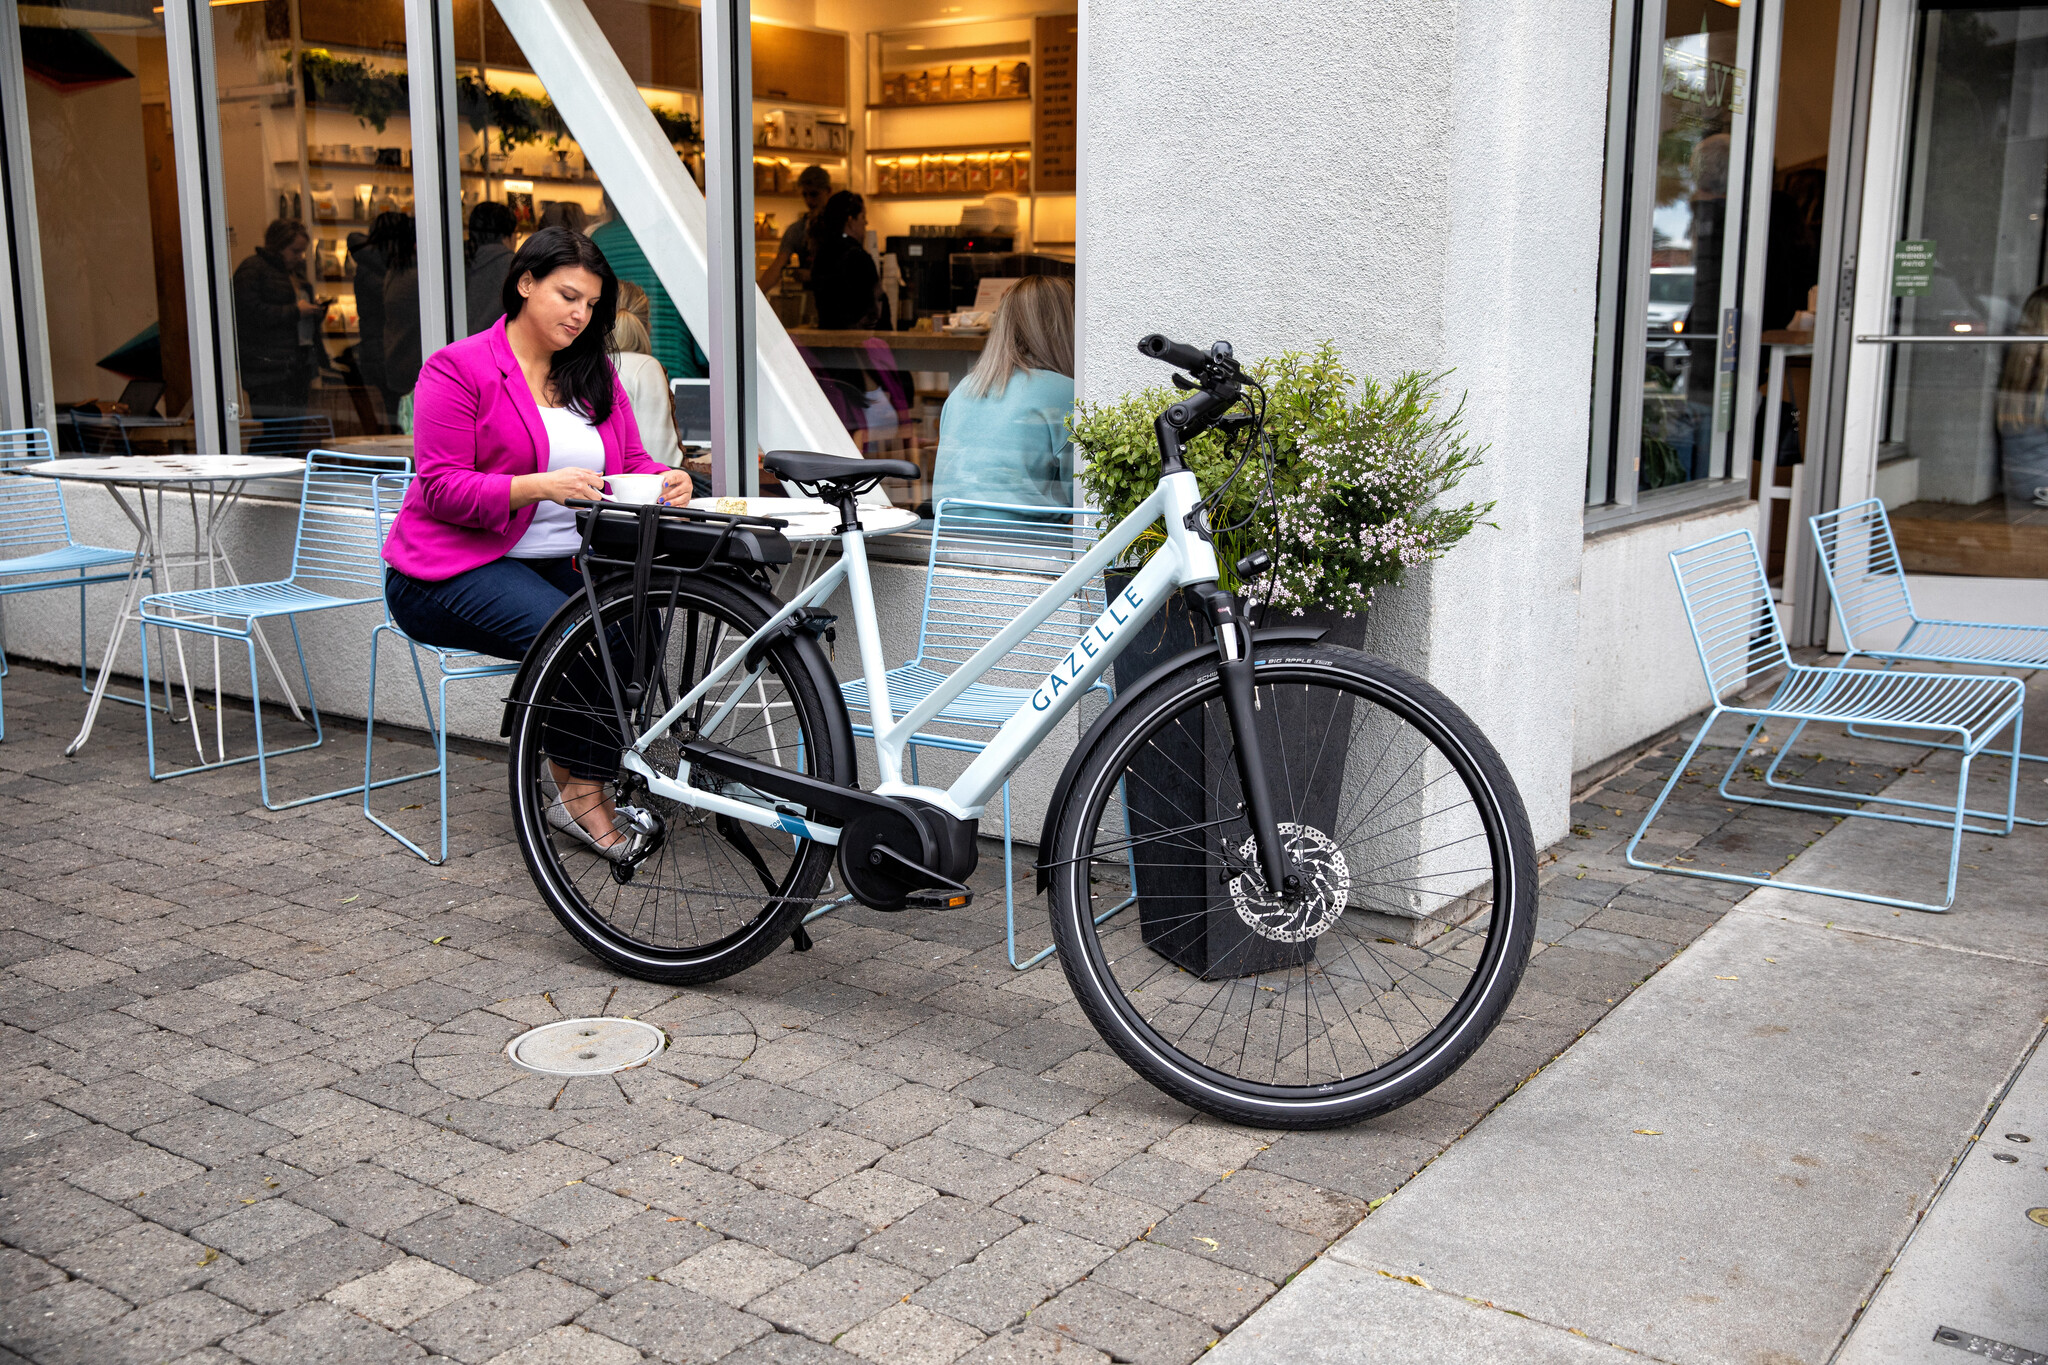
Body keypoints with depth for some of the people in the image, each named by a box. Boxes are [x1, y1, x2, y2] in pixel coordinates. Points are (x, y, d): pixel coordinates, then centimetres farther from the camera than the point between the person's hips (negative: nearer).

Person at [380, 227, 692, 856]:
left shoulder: (596, 374, 15)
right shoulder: (457, 369, -5)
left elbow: (630, 462, 8)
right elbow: (443, 489, -13)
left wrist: (665, 480, -16)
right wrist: (541, 486, -27)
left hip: (563, 561, 6)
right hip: (457, 570, -6)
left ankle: (568, 762, -8)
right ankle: (580, 792, -13)